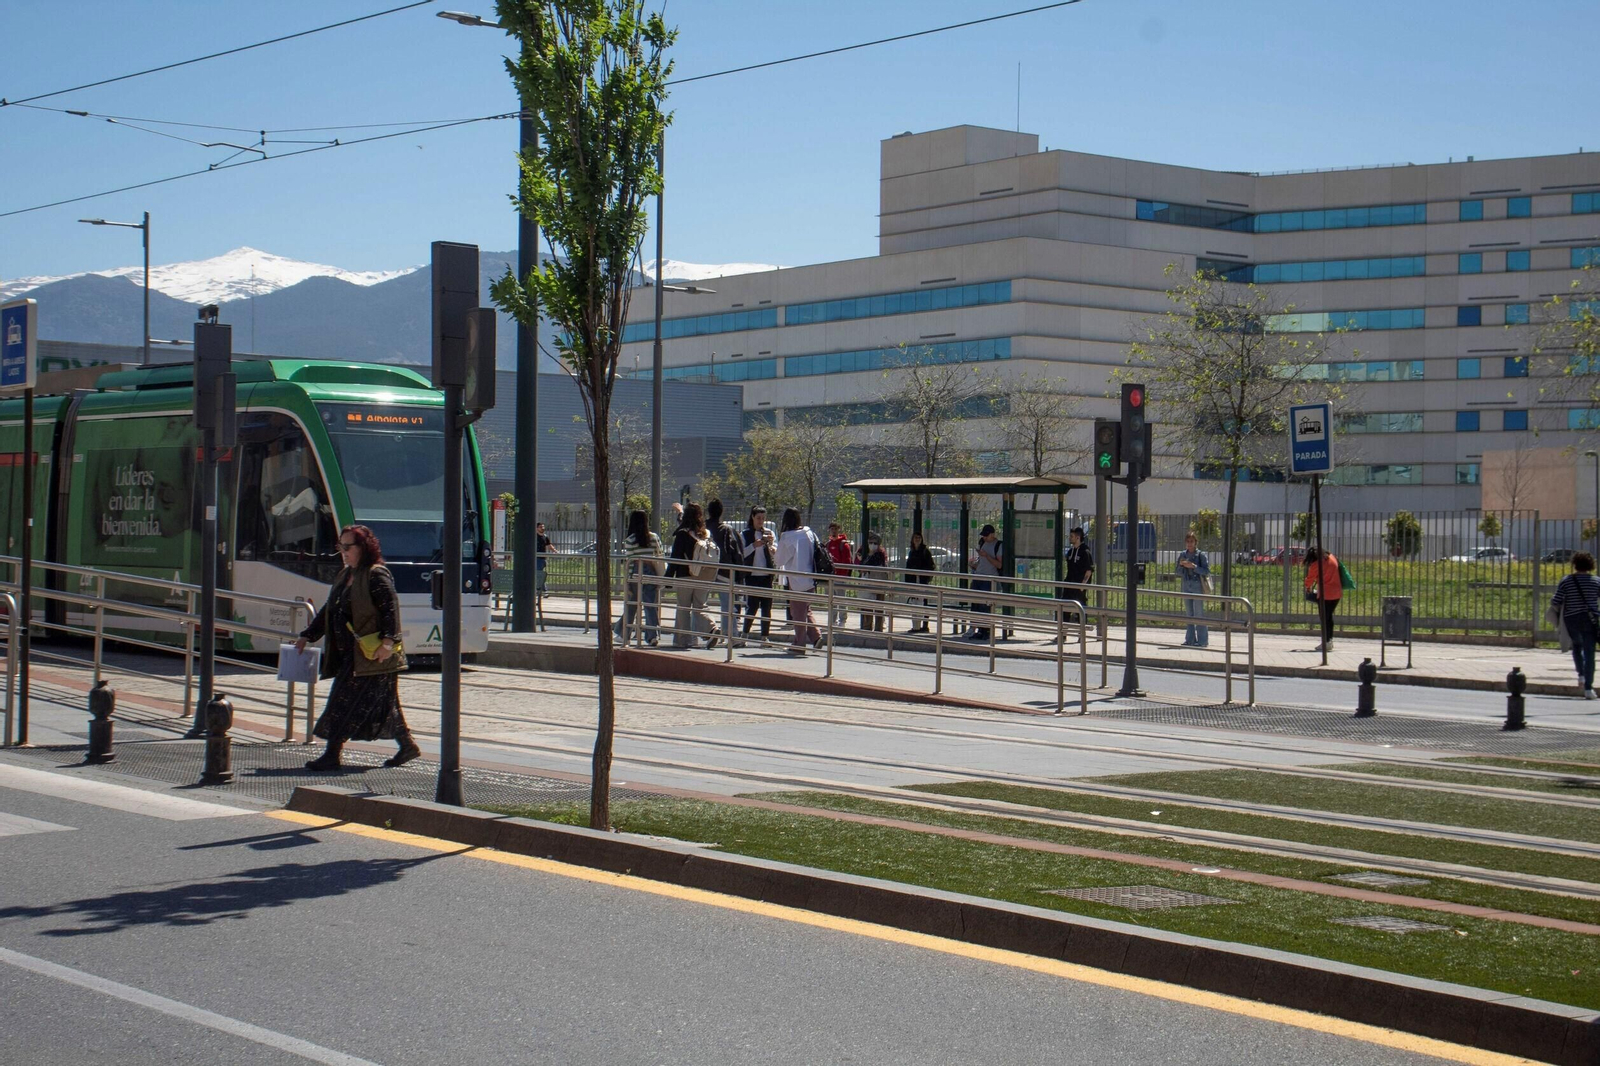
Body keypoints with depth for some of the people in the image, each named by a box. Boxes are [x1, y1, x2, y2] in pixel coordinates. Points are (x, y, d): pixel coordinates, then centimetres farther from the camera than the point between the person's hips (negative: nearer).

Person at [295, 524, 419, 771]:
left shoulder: (376, 575, -10)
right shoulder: (345, 576, 17)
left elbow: (391, 607, -19)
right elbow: (329, 611, 24)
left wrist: (388, 641, -27)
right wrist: (307, 636, 23)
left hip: (371, 654, -9)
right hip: (349, 653, 9)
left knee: (345, 701, -9)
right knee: (381, 703, 13)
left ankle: (332, 755, -7)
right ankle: (407, 745, 22)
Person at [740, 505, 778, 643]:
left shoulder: (769, 533, 9)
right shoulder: (745, 534, 4)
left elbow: (776, 554, 5)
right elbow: (741, 554, -5)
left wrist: (771, 544, -14)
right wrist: (754, 545, -17)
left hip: (767, 575, 2)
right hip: (752, 576, -2)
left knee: (766, 607, 1)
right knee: (752, 606, -6)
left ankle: (765, 636, 6)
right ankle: (745, 634, 8)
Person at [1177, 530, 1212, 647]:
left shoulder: (1201, 555, -4)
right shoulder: (1183, 555, 9)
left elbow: (1206, 571, -10)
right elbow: (1179, 573, 12)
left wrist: (1193, 566, -20)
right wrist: (1181, 565, -8)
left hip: (1198, 586, -5)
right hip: (1186, 586, 5)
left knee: (1199, 613, -6)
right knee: (1189, 614, 8)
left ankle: (1202, 640, -3)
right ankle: (1190, 639, 13)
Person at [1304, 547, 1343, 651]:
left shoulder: (1316, 564, -11)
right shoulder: (1332, 557, 8)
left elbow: (1309, 579, 0)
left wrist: (1308, 588, 21)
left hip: (1325, 594, -7)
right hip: (1337, 593, 7)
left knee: (1324, 618, 1)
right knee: (1329, 616, 17)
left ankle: (1326, 642, 1)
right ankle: (1329, 640, 22)